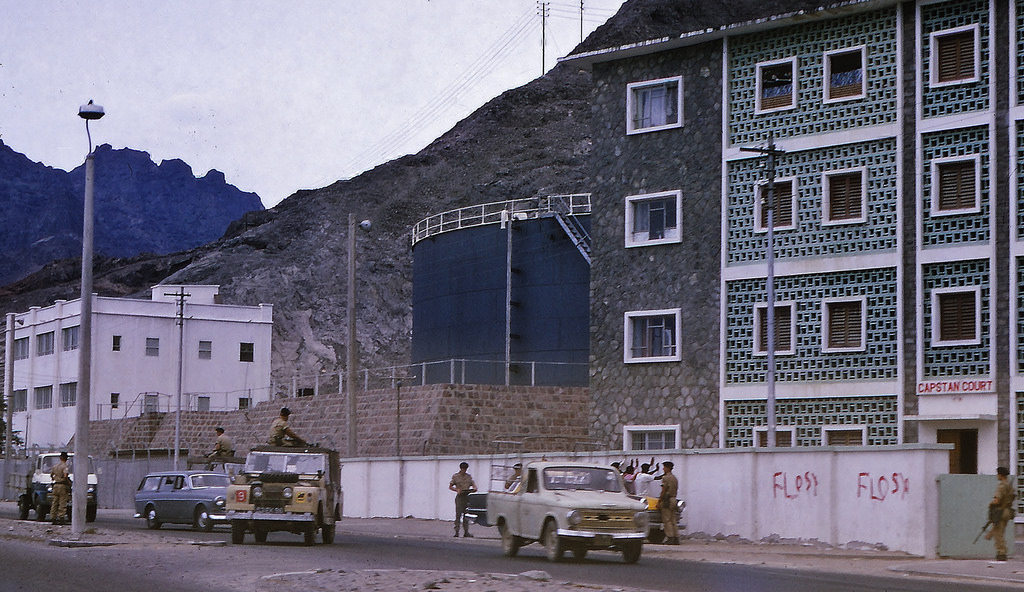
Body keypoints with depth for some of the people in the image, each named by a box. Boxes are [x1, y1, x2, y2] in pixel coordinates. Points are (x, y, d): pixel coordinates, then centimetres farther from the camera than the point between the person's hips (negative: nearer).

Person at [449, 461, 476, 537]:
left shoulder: (469, 476, 14)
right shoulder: (455, 476, 4)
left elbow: (473, 484, 15)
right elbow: (450, 486, 4)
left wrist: (474, 488, -9)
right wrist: (457, 490, -14)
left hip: (467, 496, 4)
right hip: (459, 497, -4)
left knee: (466, 515, 4)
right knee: (458, 515, -7)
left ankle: (466, 532, 6)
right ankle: (456, 531, -5)